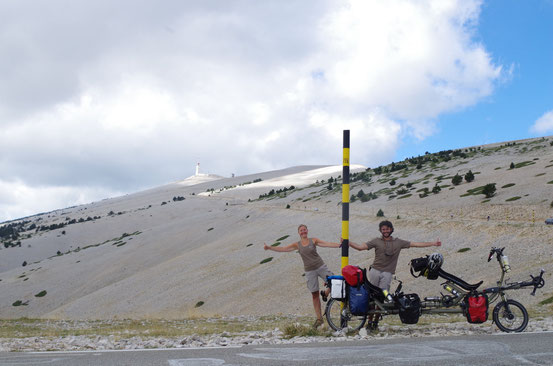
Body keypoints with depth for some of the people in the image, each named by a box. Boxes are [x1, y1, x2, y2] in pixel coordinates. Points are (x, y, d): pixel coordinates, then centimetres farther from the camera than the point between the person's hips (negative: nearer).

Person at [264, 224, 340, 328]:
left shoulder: (313, 240, 0)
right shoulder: (297, 245, 3)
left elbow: (327, 244, -8)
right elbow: (283, 249, -1)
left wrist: (340, 245, -20)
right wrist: (269, 248, -11)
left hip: (321, 267, -1)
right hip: (310, 271, 1)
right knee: (314, 295, 2)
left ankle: (325, 294, 18)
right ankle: (319, 318, 9)